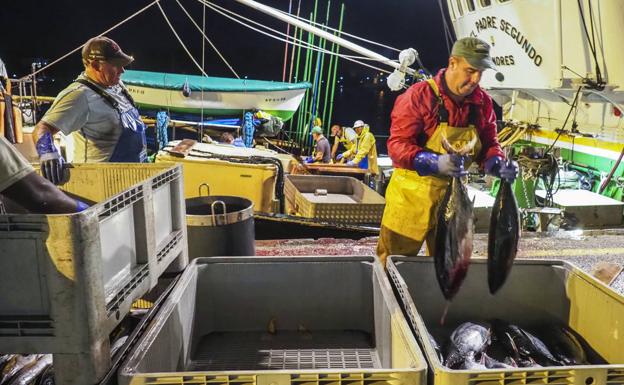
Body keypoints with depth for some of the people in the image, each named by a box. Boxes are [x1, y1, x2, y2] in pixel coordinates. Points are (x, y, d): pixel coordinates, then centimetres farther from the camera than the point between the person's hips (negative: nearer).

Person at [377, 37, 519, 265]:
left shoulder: (482, 102, 1)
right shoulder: (420, 95, -16)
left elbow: (488, 144, 9)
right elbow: (397, 144, -20)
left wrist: (499, 165, -14)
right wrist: (435, 162, -35)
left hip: (453, 194, 5)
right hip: (412, 194, -5)